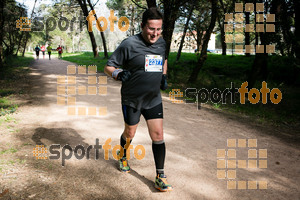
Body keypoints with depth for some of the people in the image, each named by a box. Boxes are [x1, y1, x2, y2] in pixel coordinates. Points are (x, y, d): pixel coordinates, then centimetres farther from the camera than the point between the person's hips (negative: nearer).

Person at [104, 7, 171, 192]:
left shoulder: (162, 43, 1)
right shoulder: (129, 44, -16)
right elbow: (109, 67, -11)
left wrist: (164, 77, 8)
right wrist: (119, 74, -33)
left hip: (154, 99, 4)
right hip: (132, 100, -3)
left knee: (158, 136, -1)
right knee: (129, 134, 15)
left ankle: (160, 177, 11)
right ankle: (123, 157, 49)